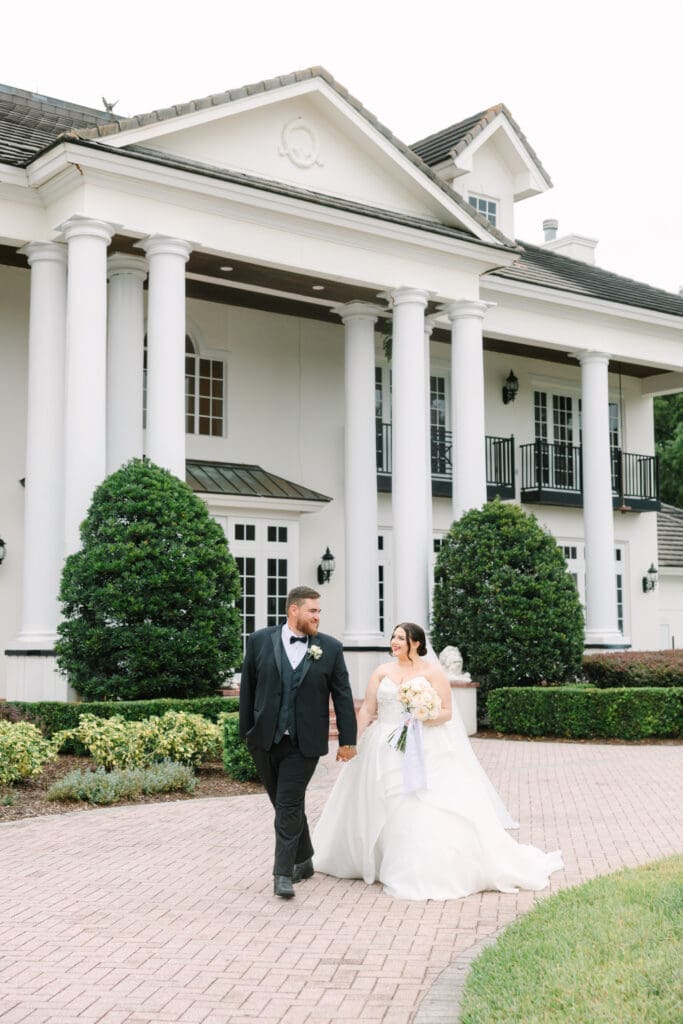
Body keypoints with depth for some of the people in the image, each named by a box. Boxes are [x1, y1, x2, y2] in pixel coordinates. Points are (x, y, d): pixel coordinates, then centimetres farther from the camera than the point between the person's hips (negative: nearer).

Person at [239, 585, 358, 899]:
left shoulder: (330, 648, -1)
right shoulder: (260, 640, -1)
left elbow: (342, 695, 2)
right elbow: (248, 688, 5)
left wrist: (347, 739, 1)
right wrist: (246, 732, 6)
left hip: (304, 742, -2)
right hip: (265, 740, 2)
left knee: (289, 806, -7)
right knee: (285, 804, 14)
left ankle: (283, 873, -1)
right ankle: (303, 860, 31)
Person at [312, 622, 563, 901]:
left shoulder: (432, 671, 0)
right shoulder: (382, 672, 9)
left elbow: (446, 712, -3)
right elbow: (367, 710, 7)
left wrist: (422, 719, -20)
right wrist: (353, 743, -1)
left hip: (426, 751, -4)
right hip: (385, 752, 4)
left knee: (432, 811, -12)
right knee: (381, 811, 8)